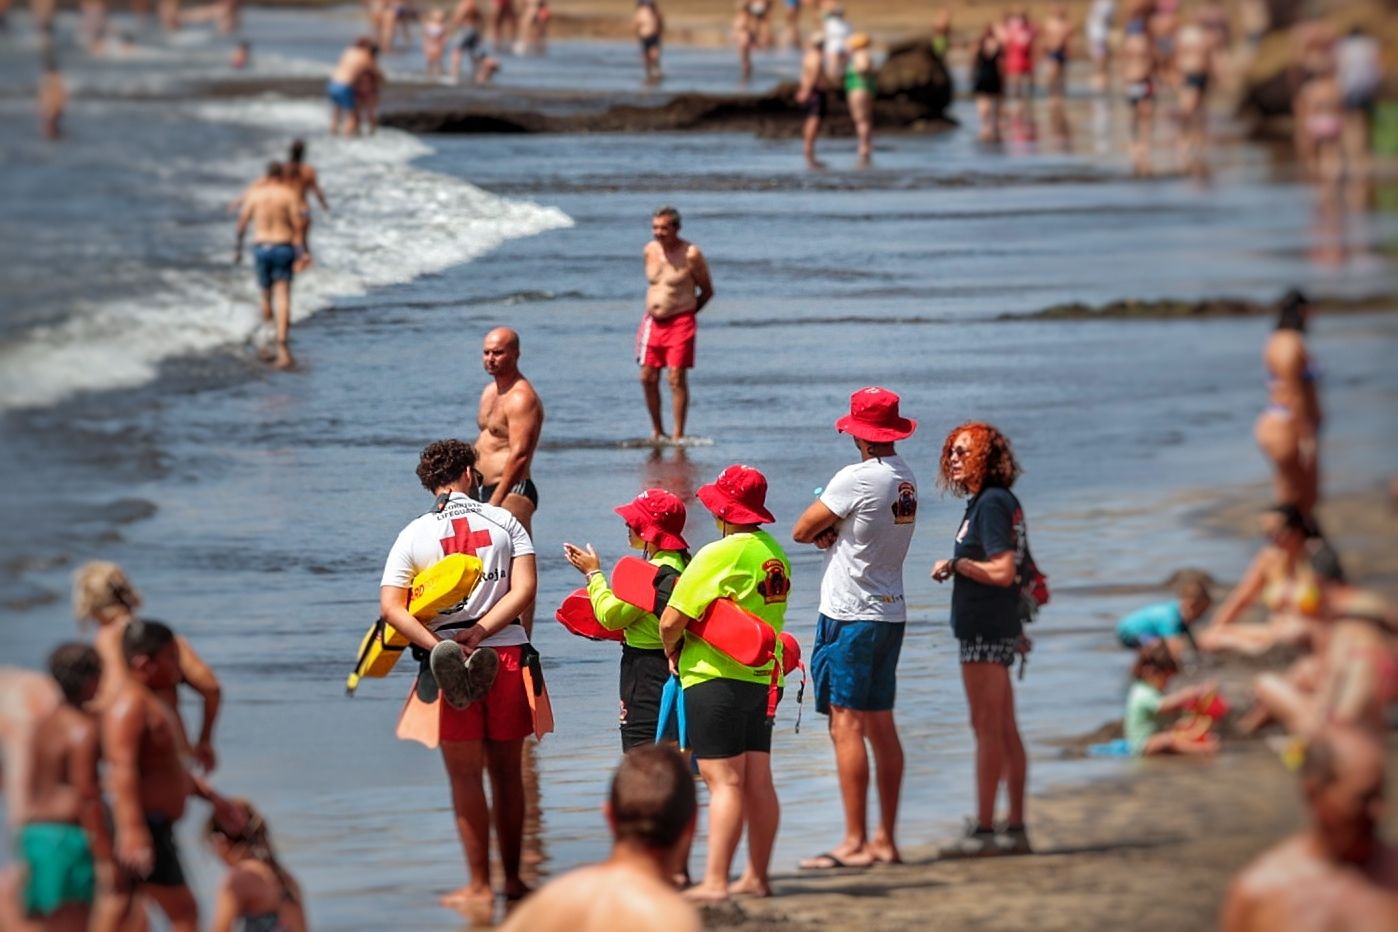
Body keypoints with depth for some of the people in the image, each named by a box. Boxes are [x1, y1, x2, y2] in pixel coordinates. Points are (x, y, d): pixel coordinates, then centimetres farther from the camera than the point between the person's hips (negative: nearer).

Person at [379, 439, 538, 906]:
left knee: (465, 776, 4)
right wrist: (479, 633, -11)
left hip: (447, 658, -2)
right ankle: (512, 878, 19)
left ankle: (479, 885, 4)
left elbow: (391, 606, -9)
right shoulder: (505, 522, 4)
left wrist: (438, 646, -14)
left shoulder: (415, 534, 1)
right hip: (508, 655, 2)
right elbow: (524, 590, -7)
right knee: (507, 772, 12)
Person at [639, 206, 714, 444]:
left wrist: (686, 312, 5)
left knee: (677, 378, -8)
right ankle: (657, 431, 17)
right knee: (648, 377, 4)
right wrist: (654, 309, 15)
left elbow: (707, 291, 1)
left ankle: (678, 435, -2)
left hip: (680, 322, -6)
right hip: (652, 322, 6)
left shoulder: (690, 254, -9)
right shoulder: (649, 251, 7)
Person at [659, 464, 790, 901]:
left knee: (724, 782, -9)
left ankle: (714, 881, -10)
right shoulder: (775, 553, 8)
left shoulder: (718, 556, -17)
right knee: (758, 780, 11)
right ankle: (757, 877, 17)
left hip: (717, 678, -8)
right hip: (764, 677, 8)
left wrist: (672, 651, 3)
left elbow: (671, 621, -17)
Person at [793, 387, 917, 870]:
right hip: (891, 613, 8)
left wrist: (823, 531, 10)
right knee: (881, 725, 11)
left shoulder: (857, 478, -16)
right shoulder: (906, 479, 9)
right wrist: (834, 532, -1)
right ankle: (885, 839, 12)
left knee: (847, 726, -6)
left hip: (850, 614, -8)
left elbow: (801, 531, -9)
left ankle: (854, 842, -8)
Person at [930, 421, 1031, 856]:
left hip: (985, 631, -10)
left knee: (987, 728, -8)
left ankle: (984, 829, -7)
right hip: (999, 626, 10)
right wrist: (1017, 629, 28)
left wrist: (954, 565, -11)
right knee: (1005, 730, 10)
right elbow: (1014, 570, 23)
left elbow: (1002, 571, -23)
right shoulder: (999, 501, 16)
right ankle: (1015, 828, 13)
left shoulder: (991, 504, -15)